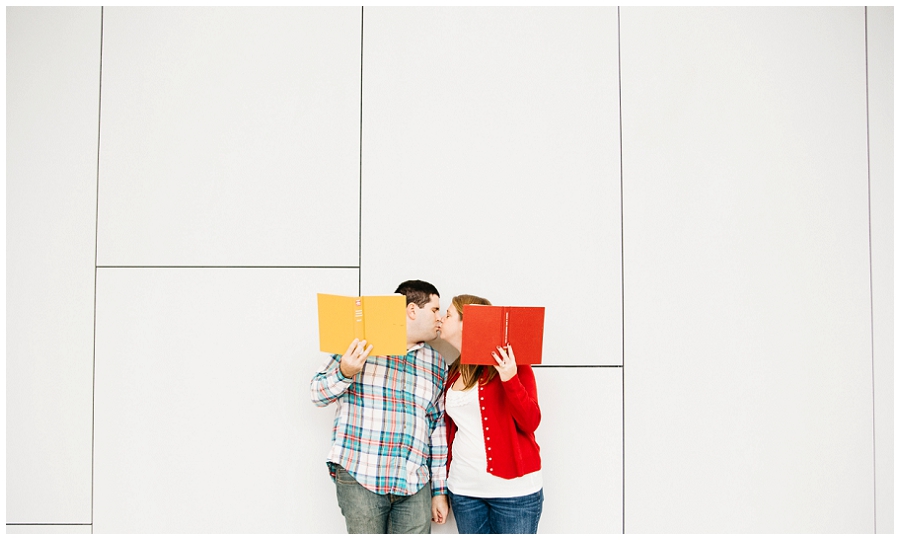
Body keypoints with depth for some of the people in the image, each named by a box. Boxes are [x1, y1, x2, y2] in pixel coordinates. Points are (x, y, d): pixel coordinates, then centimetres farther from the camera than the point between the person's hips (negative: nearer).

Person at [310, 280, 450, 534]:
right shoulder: (360, 344, 0)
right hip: (360, 477, -3)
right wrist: (344, 372, -17)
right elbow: (318, 394, 4)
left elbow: (438, 429, 13)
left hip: (414, 485, 3)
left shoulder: (436, 363, 11)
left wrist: (439, 490, 13)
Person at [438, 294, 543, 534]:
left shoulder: (506, 363, -6)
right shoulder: (454, 372, 12)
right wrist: (445, 476, 13)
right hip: (464, 490, 5)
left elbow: (530, 423, -12)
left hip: (513, 488, -5)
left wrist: (510, 380, -25)